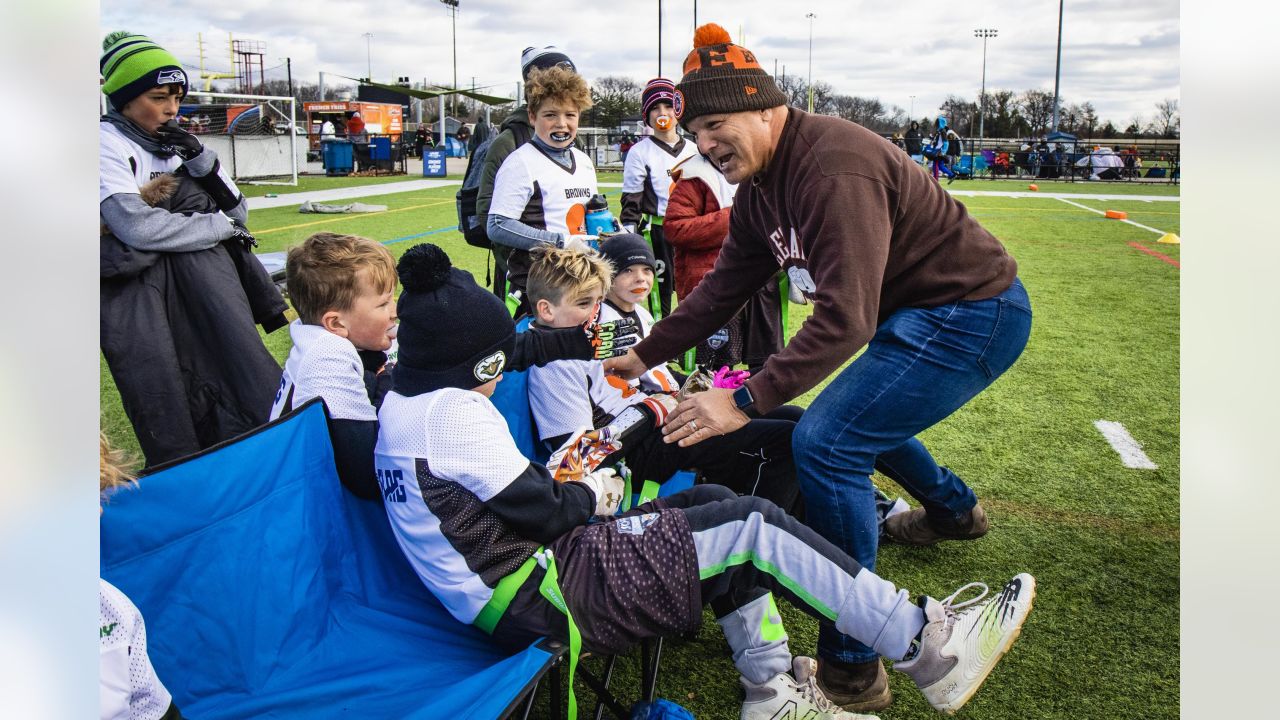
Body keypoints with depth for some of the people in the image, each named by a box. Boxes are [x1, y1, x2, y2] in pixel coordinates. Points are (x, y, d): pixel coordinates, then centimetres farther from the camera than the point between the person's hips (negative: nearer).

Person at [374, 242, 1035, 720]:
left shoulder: (399, 406, 10)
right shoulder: (456, 412, -20)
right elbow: (540, 513, -15)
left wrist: (561, 486, 8)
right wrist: (591, 494, 4)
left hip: (511, 599, 10)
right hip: (551, 597, -10)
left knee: (714, 503, 13)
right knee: (754, 528, -10)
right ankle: (925, 646, 0)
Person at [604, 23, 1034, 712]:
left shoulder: (832, 167, -27)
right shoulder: (759, 184, 4)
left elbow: (845, 317, -33)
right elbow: (724, 284, 13)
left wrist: (745, 401, -34)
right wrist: (645, 353, 12)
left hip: (973, 314, -10)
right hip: (919, 312, 10)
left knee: (826, 443, -19)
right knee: (861, 413, 28)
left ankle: (850, 668, -10)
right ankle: (952, 509, 54)